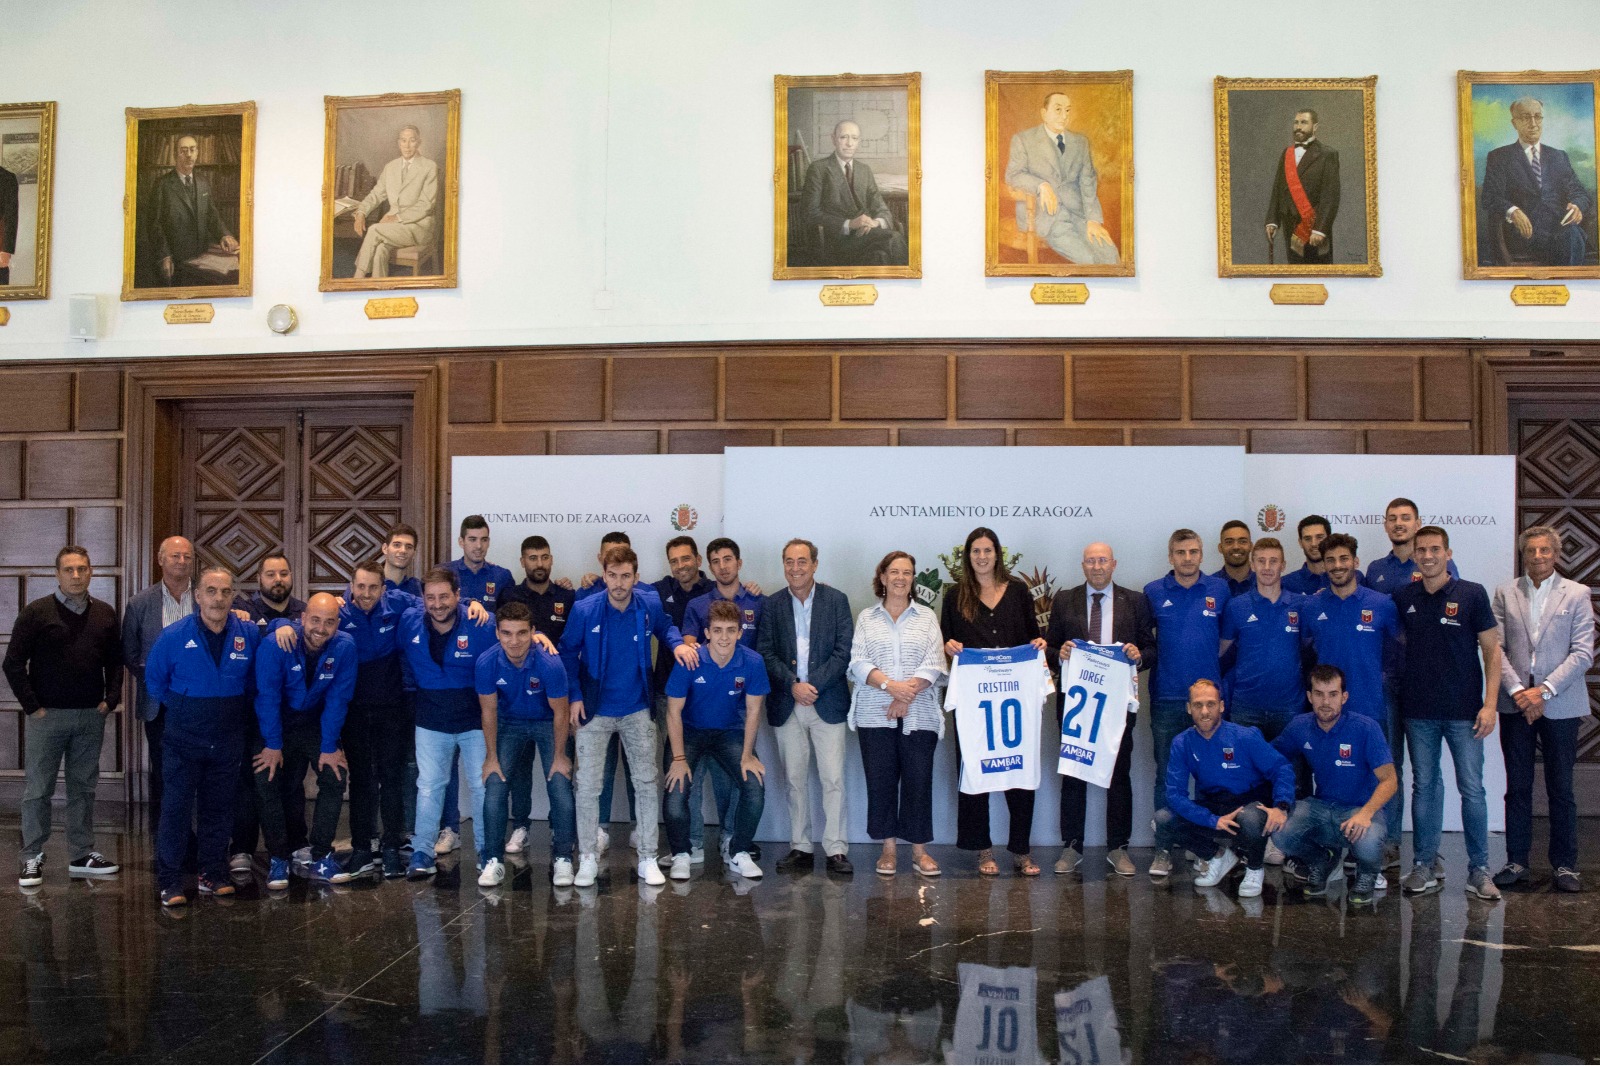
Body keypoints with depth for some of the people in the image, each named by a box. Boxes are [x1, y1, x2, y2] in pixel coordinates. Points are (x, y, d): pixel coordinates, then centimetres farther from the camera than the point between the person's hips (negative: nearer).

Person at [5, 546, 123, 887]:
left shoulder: (105, 614, 6)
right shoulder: (36, 612, -5)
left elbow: (115, 661, 13)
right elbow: (14, 664, -5)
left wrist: (111, 699, 3)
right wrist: (32, 706, -8)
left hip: (91, 717, 3)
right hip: (47, 716, -3)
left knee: (84, 788, 10)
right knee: (37, 789, 3)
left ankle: (83, 856, 18)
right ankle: (33, 858, 13)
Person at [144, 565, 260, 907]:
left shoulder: (248, 634, -4)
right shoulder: (174, 636, -9)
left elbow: (256, 679, 13)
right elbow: (154, 679, 5)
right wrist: (180, 709, 9)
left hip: (229, 743, 2)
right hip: (183, 741, -2)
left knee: (219, 811, 10)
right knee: (176, 809, -1)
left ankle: (213, 875, 20)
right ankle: (170, 884, 8)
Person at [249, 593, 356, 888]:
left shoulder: (345, 646, -19)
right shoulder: (276, 645, -24)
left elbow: (337, 699, -13)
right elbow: (267, 695, -18)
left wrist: (329, 747, -13)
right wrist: (273, 745, -17)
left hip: (315, 722, 2)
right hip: (275, 721, -2)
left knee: (335, 777, -13)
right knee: (266, 781, -16)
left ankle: (321, 858, -2)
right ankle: (278, 859, 0)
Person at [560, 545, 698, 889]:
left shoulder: (649, 608, -6)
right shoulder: (585, 610, -11)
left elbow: (665, 628, 15)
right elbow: (569, 652, 0)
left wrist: (678, 642, -7)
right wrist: (574, 696, -7)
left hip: (638, 711, 2)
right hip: (594, 710, -1)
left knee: (647, 783, 4)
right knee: (587, 785, -1)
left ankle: (647, 858, 15)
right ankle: (588, 858, 13)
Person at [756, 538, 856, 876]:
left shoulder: (836, 600, 2)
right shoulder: (772, 604, 7)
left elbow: (844, 650, -4)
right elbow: (765, 652, 2)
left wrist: (814, 686, -12)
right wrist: (793, 685, -11)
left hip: (827, 703, -2)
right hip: (787, 705, 2)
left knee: (833, 778, -4)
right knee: (794, 779, 7)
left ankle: (836, 850, 3)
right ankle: (800, 848, 15)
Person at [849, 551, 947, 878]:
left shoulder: (926, 617, 10)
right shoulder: (866, 618, 10)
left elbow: (934, 663, -1)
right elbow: (858, 662, -1)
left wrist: (908, 694, -13)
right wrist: (890, 685, -16)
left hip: (918, 714, 0)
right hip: (875, 714, 0)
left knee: (919, 780, 1)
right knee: (880, 781, 2)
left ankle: (919, 850, 11)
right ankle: (888, 848, 14)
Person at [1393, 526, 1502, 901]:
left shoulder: (1472, 594, -3)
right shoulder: (1403, 598, 4)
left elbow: (1491, 651, -3)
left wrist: (1490, 704, -10)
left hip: (1463, 711, -2)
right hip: (1419, 711, 3)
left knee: (1472, 788, 1)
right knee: (1424, 786, 9)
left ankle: (1479, 870, 12)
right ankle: (1425, 865, 17)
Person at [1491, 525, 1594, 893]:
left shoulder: (1577, 594, 2)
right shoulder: (1505, 593, 6)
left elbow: (1583, 653, -4)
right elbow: (1495, 647, 2)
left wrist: (1544, 690, -12)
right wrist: (1517, 690, -10)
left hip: (1559, 705, -1)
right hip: (1515, 703, 1)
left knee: (1561, 789, 5)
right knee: (1517, 787, 7)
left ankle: (1565, 865, 16)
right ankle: (1516, 861, 16)